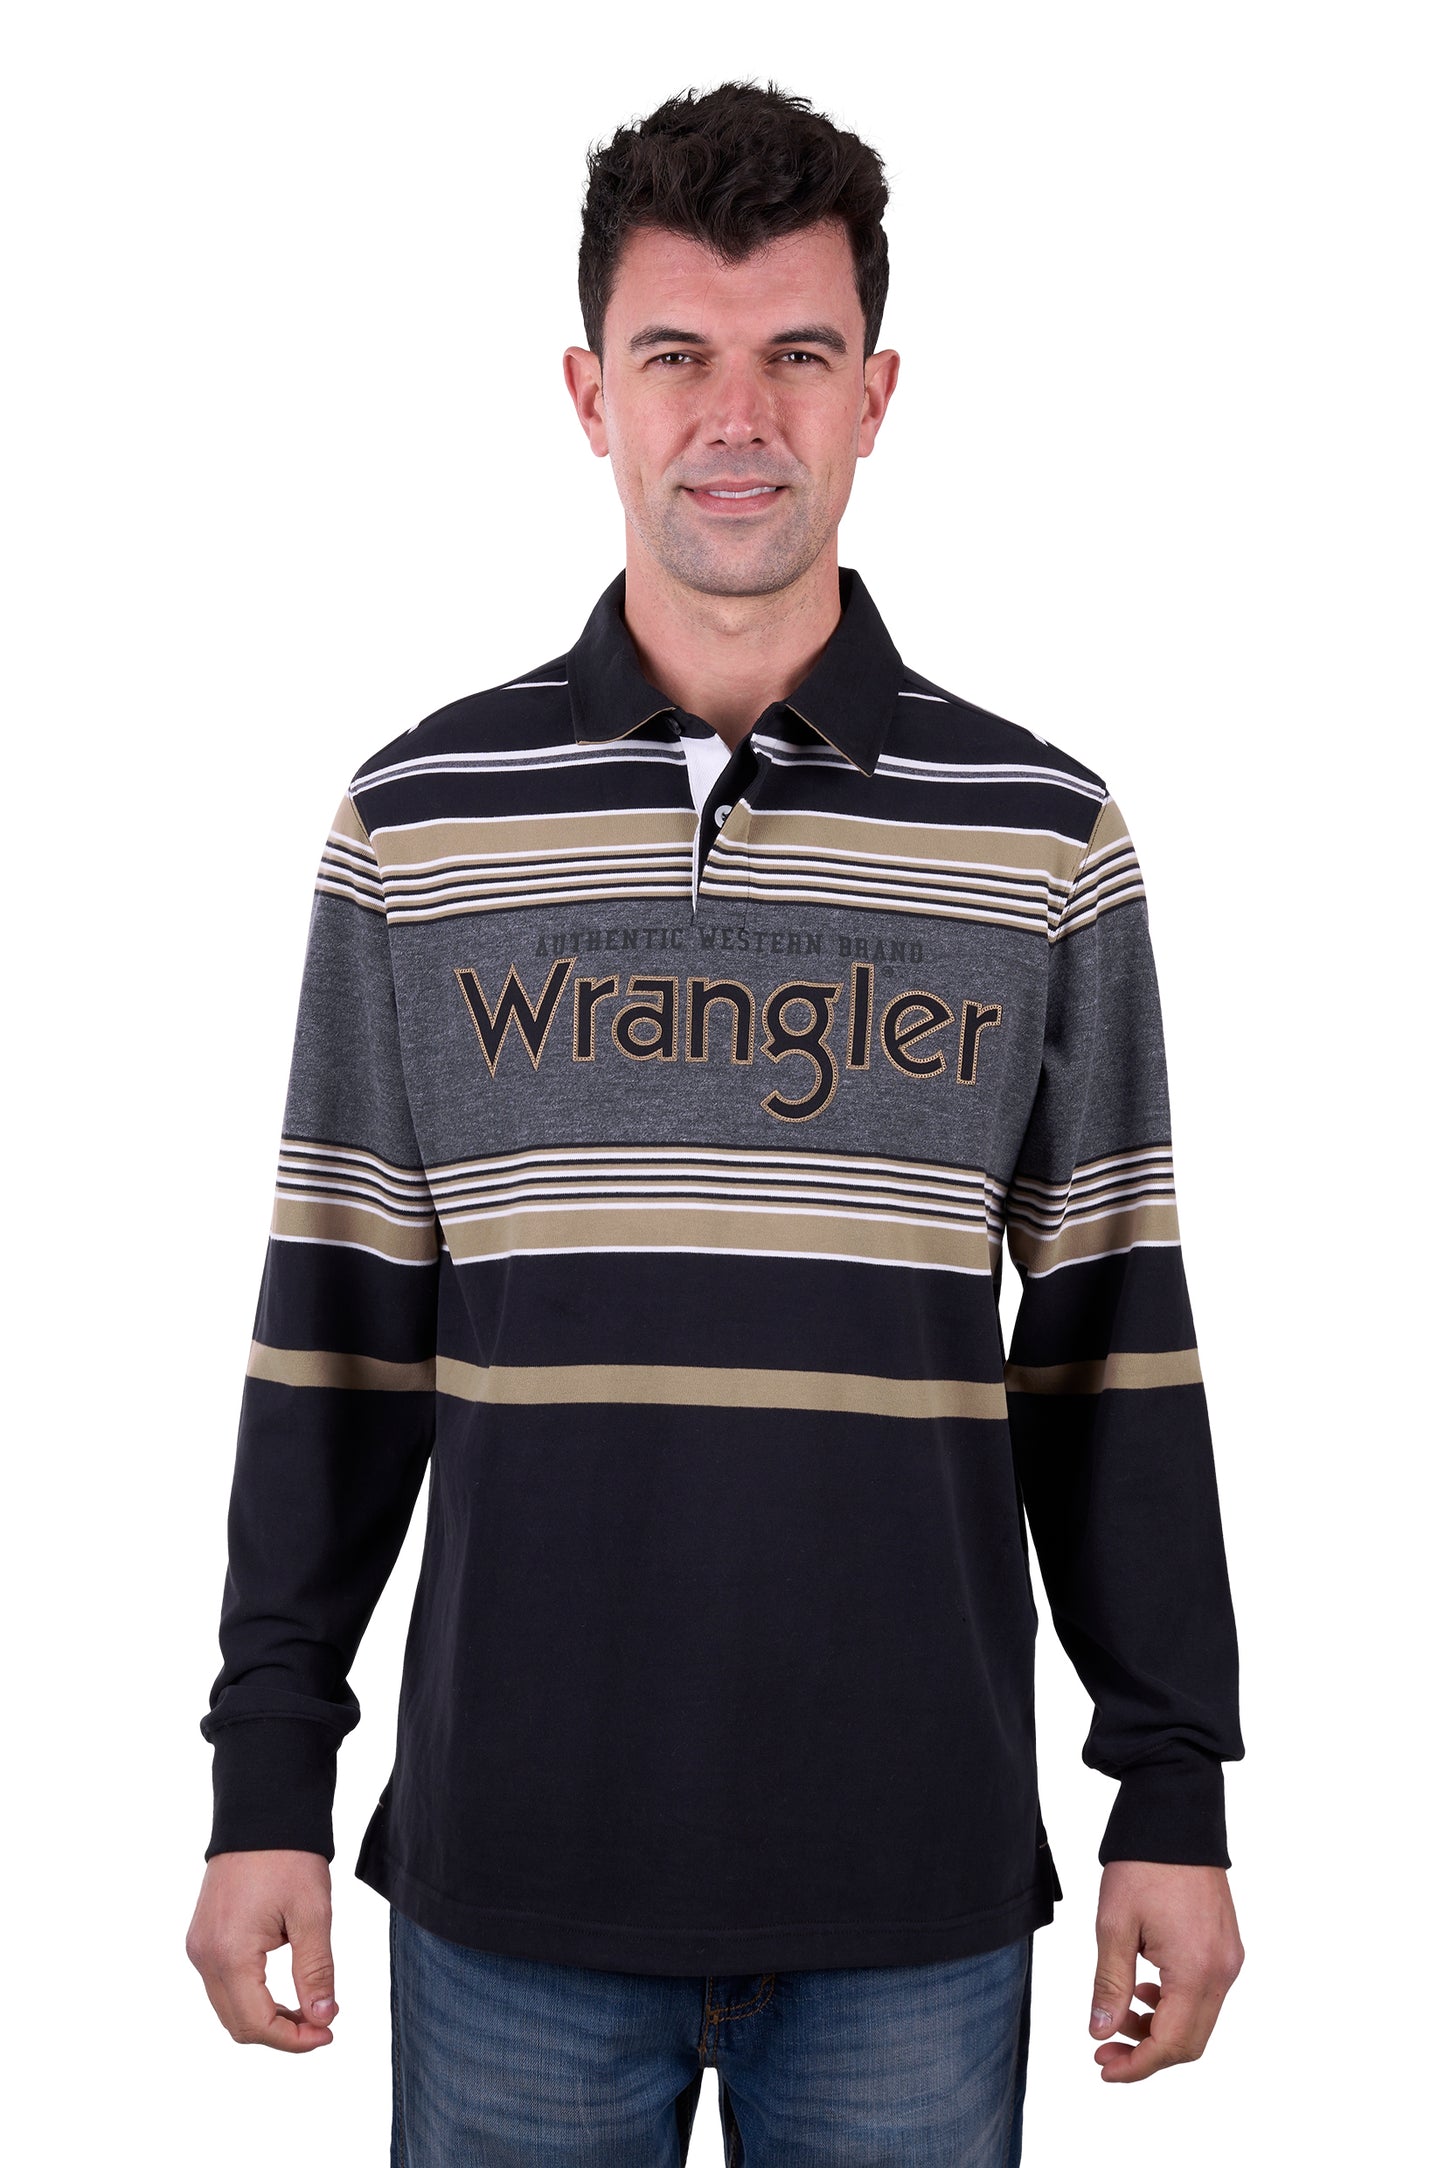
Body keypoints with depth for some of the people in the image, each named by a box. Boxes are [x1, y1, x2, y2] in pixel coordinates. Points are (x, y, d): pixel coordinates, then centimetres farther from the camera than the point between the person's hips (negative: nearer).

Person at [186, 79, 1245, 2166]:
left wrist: (1177, 1789, 2)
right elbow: (337, 1331, 4)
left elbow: (1111, 1346, 4)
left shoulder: (1042, 837, 1)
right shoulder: (420, 820, 2)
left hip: (918, 1886, 0)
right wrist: (269, 1776, 3)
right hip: (515, 1866, 0)